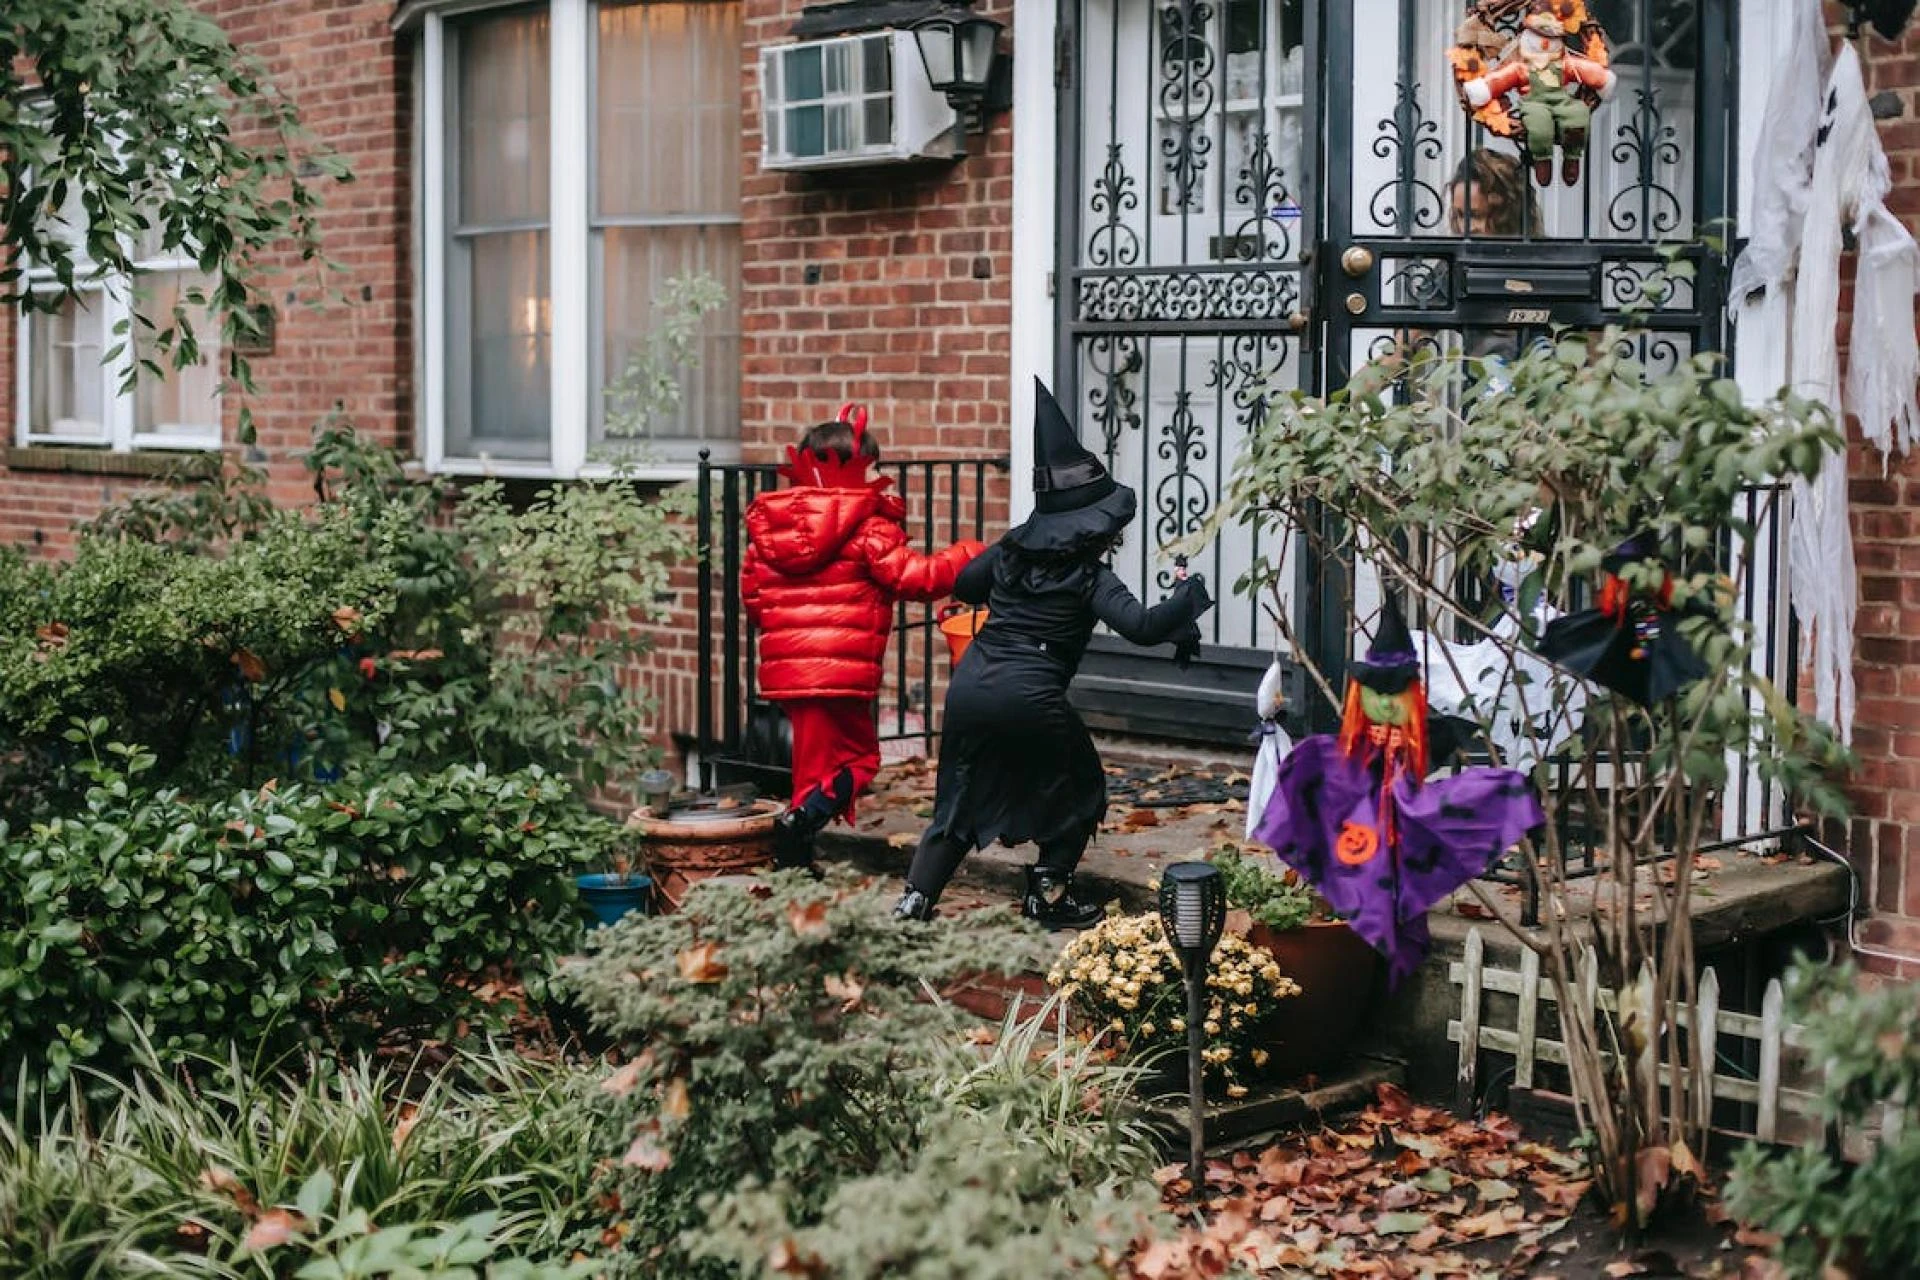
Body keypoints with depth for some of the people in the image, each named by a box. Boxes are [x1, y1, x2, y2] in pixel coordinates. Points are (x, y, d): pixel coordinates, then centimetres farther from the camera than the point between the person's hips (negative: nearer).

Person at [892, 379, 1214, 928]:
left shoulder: (1014, 548, 13)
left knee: (961, 796, 17)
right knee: (1077, 790, 18)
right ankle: (1048, 896, 14)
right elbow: (1143, 626, -13)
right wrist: (1189, 594, 2)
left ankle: (915, 899, 7)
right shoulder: (1091, 578, -3)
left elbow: (964, 585, 25)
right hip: (1030, 697, -5)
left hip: (970, 683, 6)